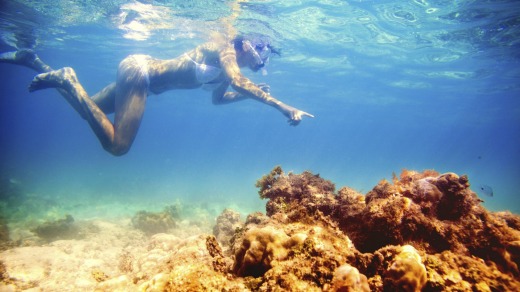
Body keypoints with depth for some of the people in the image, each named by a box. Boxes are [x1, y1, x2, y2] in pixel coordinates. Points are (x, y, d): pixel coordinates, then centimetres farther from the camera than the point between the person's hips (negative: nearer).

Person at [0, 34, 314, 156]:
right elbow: (239, 82, -32)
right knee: (117, 145, -17)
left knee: (89, 109, 21)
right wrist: (281, 105, -33)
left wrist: (253, 93, 10)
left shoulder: (226, 67, 13)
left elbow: (219, 98, 21)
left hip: (144, 72, 10)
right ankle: (67, 79, -10)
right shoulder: (225, 50, -14)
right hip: (140, 70, -10)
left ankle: (35, 62, 26)